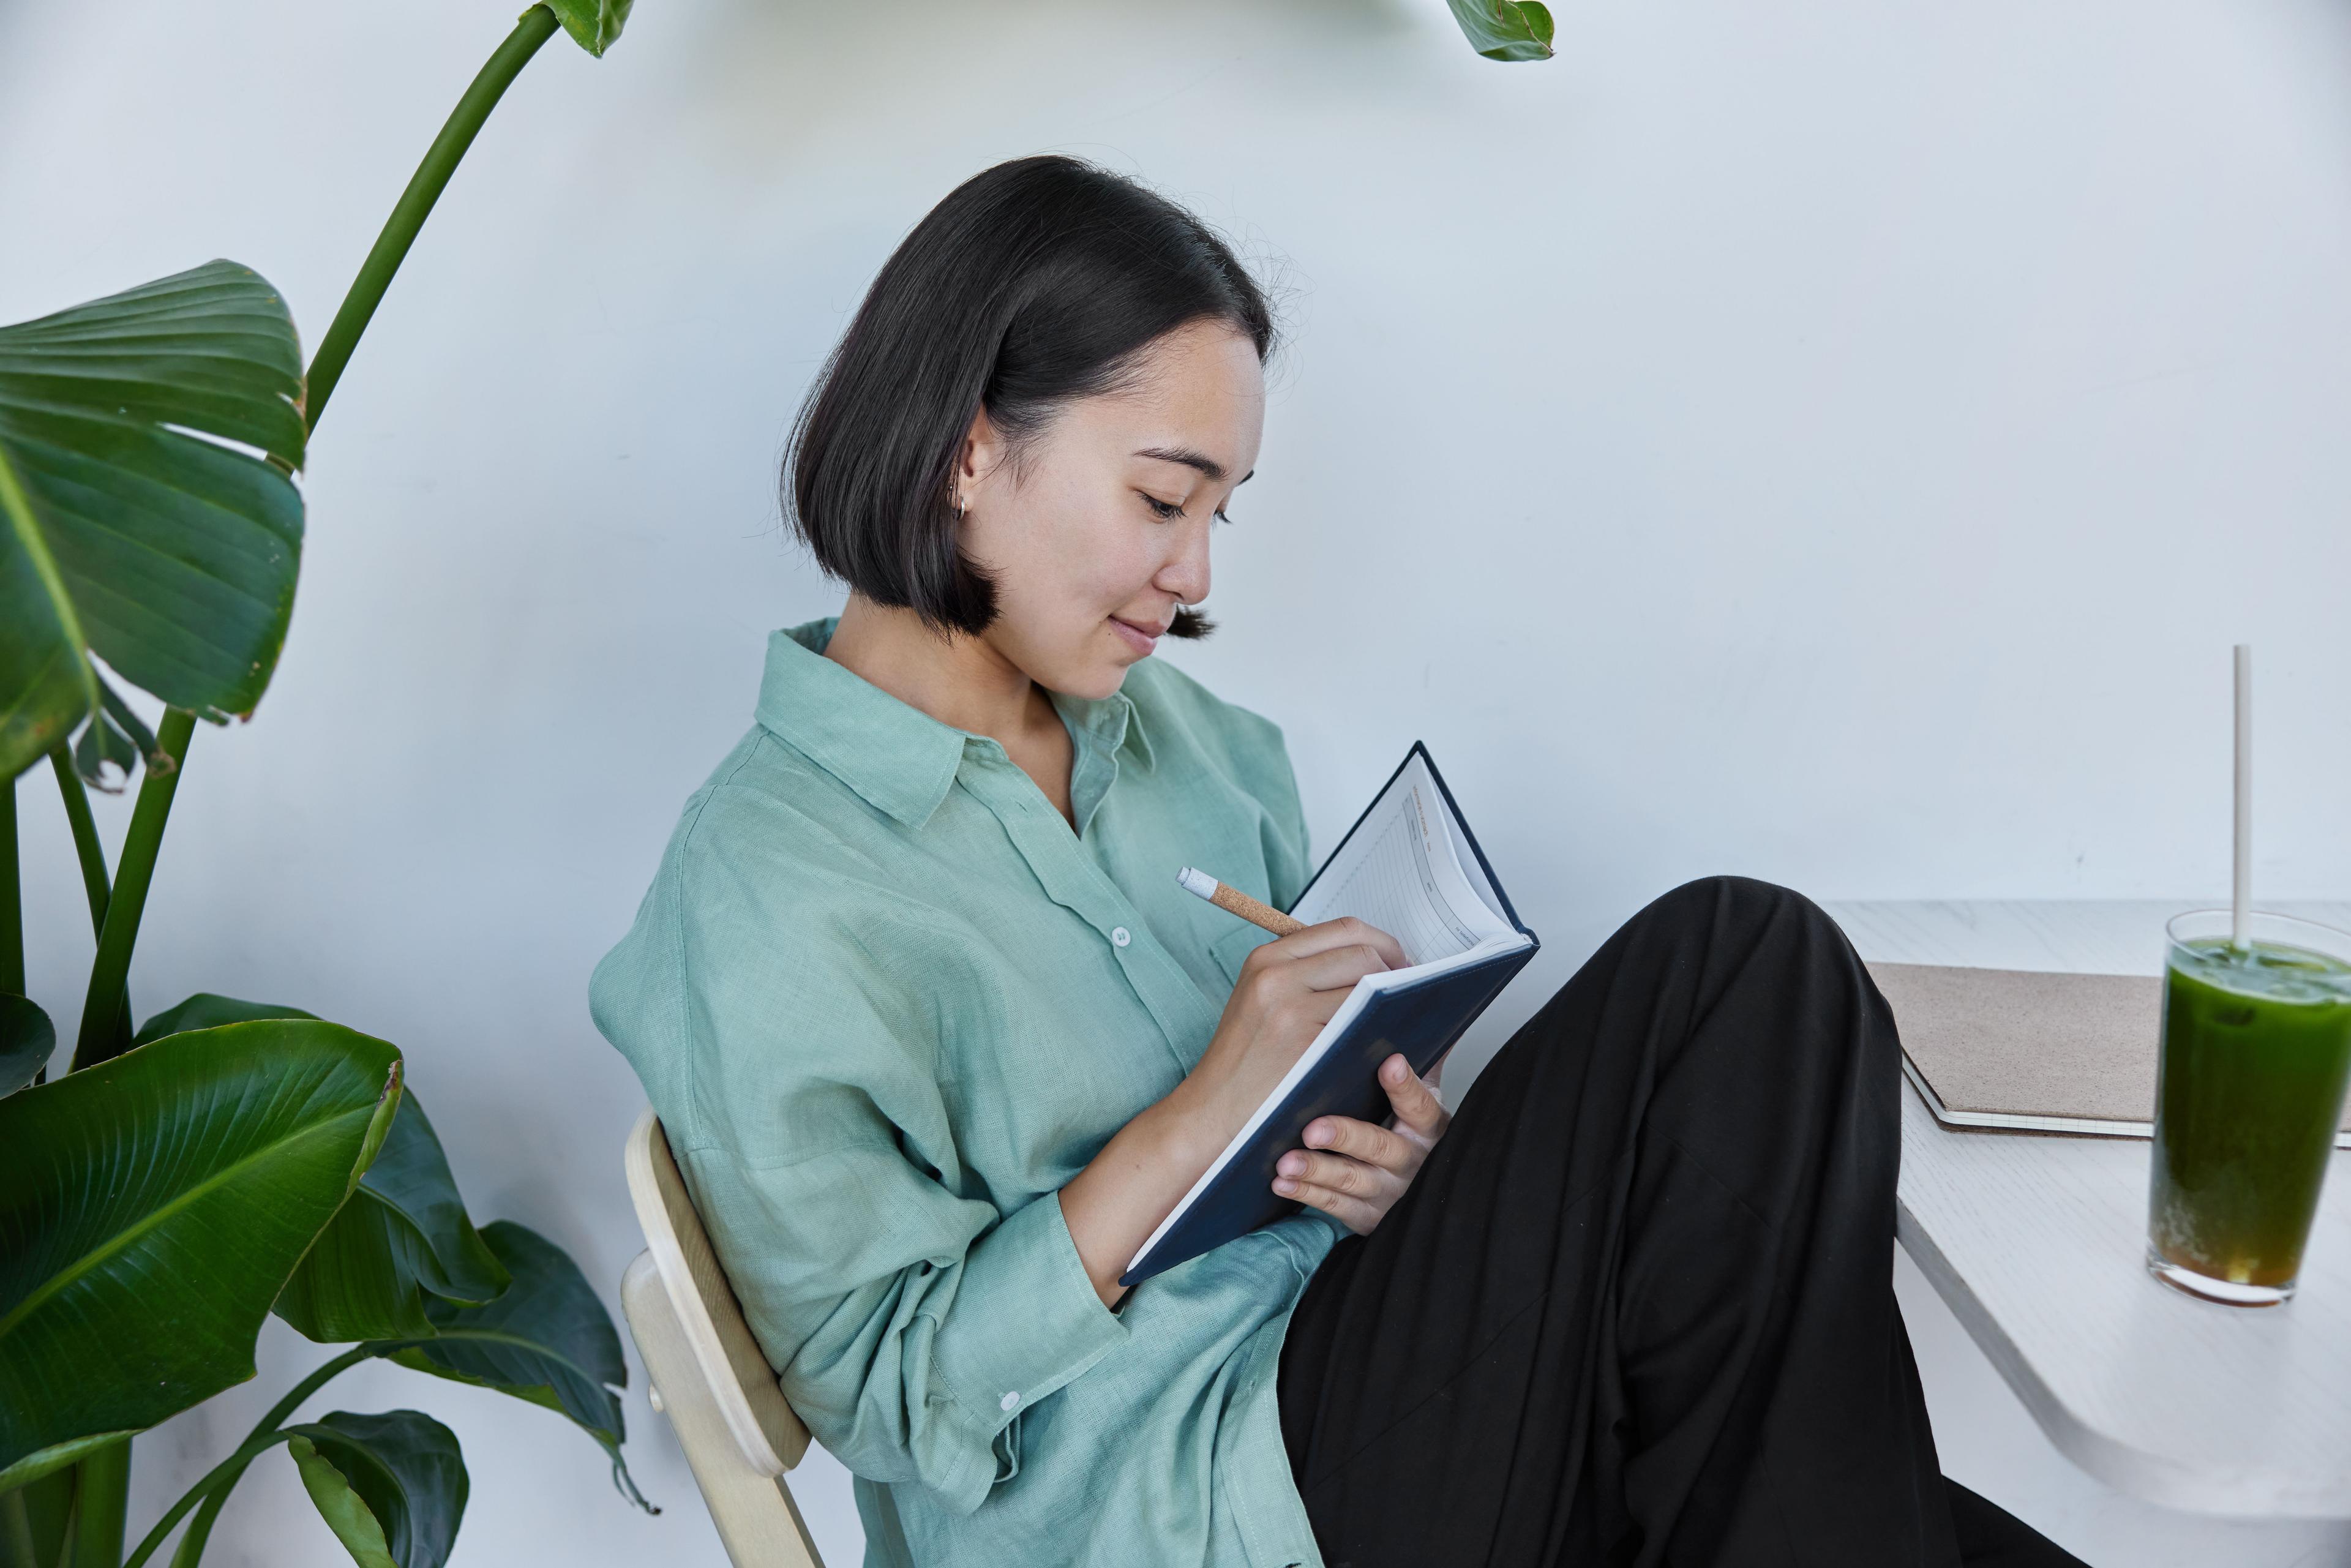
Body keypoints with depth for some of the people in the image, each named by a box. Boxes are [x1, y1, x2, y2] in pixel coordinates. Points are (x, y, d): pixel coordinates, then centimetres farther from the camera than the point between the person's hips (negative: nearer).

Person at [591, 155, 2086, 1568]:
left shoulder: (1179, 732, 9)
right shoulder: (767, 891, -13)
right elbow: (892, 1397, -12)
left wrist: (1393, 1153, -7)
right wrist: (1204, 1117, -19)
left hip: (1352, 1335, 7)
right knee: (1743, 972, -17)